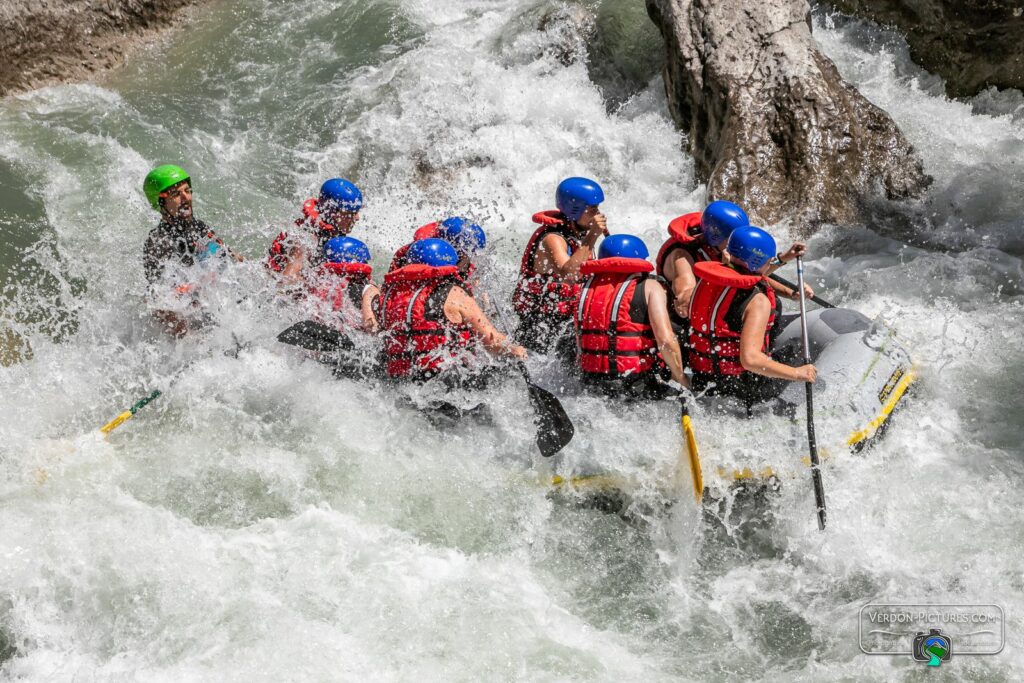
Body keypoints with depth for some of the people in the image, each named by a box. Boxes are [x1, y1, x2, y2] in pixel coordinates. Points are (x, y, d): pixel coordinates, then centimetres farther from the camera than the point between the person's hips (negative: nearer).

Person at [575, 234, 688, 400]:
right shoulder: (649, 286, 0)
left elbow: (580, 342, 14)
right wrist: (681, 381, -1)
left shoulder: (588, 285, 14)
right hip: (637, 385, -5)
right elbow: (666, 340, -12)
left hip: (592, 387, 5)